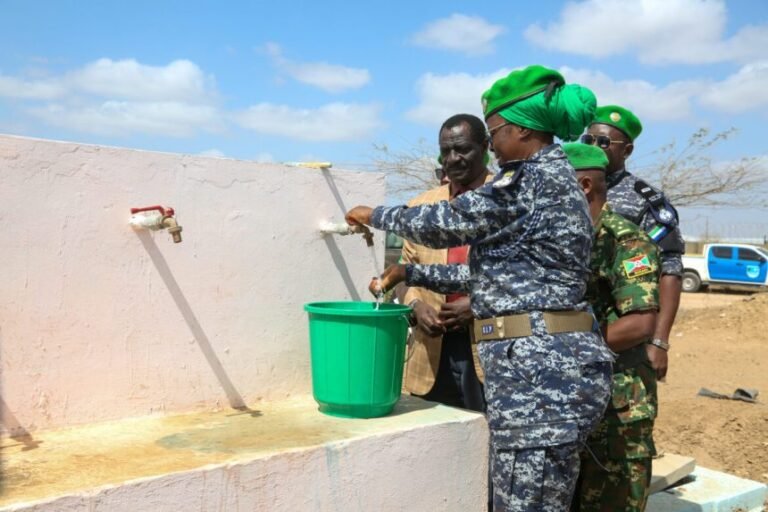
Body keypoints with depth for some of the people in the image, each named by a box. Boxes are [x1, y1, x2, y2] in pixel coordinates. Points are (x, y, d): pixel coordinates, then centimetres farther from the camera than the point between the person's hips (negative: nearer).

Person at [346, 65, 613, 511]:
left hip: (539, 366, -11)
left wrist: (376, 215, 7)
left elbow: (446, 223, -9)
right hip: (546, 362, 11)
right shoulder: (551, 178, 19)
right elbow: (488, 270, 21)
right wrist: (410, 274, 22)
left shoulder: (537, 178, -12)